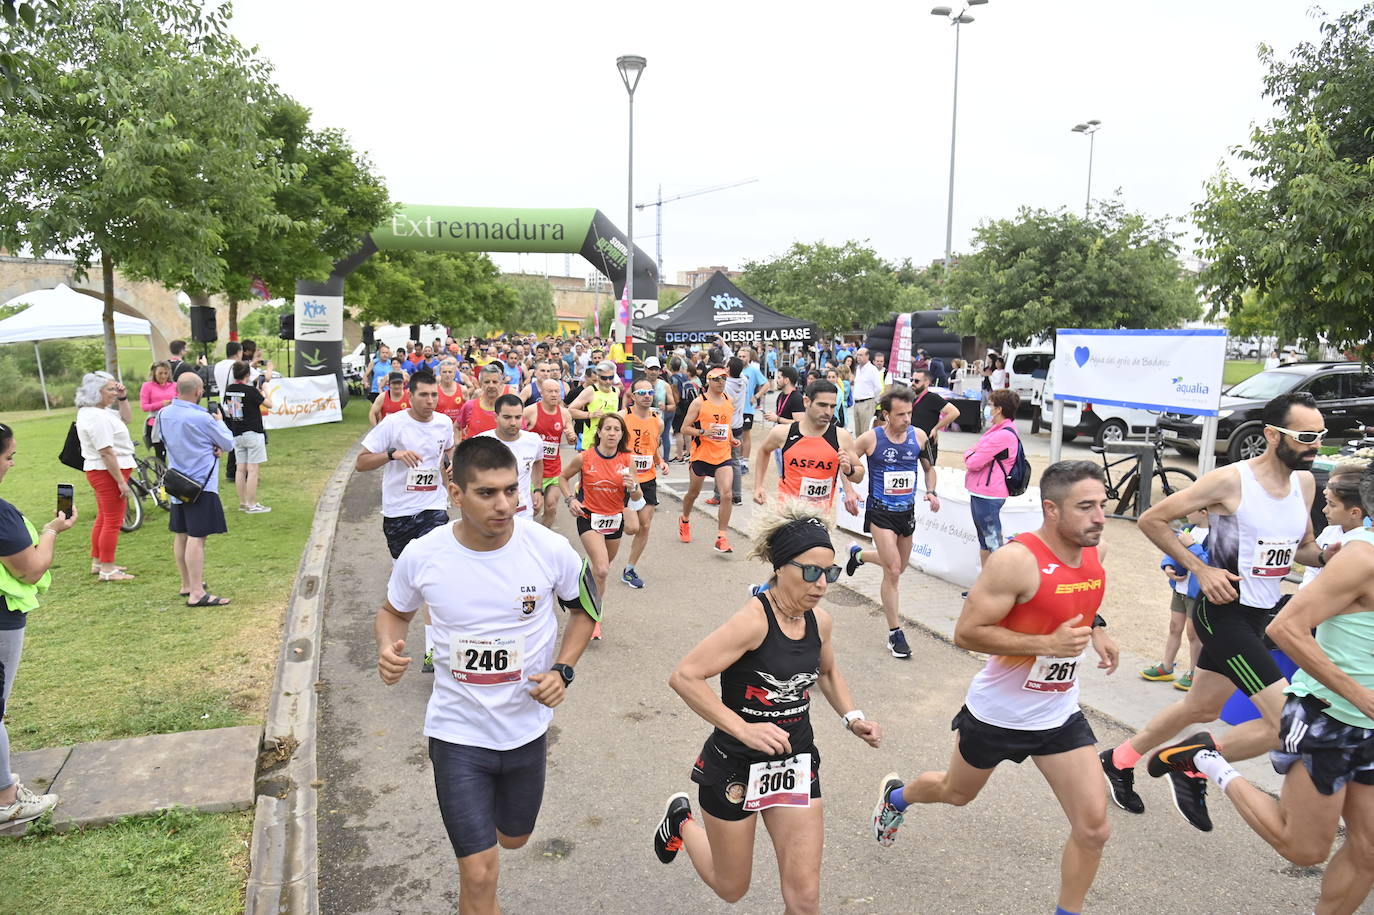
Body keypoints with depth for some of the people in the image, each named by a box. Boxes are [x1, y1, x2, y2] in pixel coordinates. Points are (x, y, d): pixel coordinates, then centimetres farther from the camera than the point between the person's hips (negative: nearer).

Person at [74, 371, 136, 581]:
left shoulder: (96, 411, 9)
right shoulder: (96, 417, -22)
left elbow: (125, 418, 24)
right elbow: (106, 452, -25)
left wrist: (123, 398, 8)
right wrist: (121, 482, -23)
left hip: (101, 471, 11)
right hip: (108, 472, -11)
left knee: (103, 518, 21)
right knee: (113, 521, -4)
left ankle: (98, 562, 32)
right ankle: (107, 570, 2)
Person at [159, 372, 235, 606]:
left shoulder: (164, 414, 3)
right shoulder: (202, 418, -20)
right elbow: (228, 443, -7)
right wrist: (220, 421, 13)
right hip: (201, 483, -8)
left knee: (181, 535, 15)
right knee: (197, 537, -10)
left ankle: (187, 584, 28)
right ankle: (197, 593, -11)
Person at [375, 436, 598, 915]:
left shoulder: (550, 549, -18)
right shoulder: (420, 556, -17)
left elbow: (585, 608, 2)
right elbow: (394, 611, 5)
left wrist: (563, 669, -12)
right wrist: (388, 647, -17)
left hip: (527, 727, 2)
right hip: (457, 732, -2)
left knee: (513, 838, 27)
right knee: (479, 874, -4)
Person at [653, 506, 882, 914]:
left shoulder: (820, 621, -3)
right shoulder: (754, 619, -25)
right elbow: (684, 676, -28)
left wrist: (852, 718, 3)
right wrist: (744, 729, -30)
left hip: (795, 765, 5)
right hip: (735, 767, -5)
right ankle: (682, 821, 45)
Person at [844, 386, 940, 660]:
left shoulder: (918, 436, -2)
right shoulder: (871, 438, -13)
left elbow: (929, 467, 14)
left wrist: (931, 492, -2)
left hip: (907, 512, 5)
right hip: (880, 511, -5)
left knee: (898, 566, 20)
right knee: (893, 571, -11)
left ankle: (858, 554, 50)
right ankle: (895, 633, 1)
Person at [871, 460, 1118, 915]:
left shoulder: (1094, 550, -5)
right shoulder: (1017, 560, -28)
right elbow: (966, 632, -26)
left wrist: (1096, 628, 1)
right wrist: (1048, 644, -30)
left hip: (1060, 714, 5)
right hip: (998, 713, -5)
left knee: (1094, 827, 0)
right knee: (956, 793, 21)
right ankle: (895, 794, 54)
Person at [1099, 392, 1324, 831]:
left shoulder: (1305, 482, 4)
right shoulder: (1231, 480, -18)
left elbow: (1302, 546, 19)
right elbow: (1151, 519, -14)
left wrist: (1324, 556, -4)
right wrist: (1200, 569, -17)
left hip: (1258, 617, 8)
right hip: (1225, 611, -8)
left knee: (1201, 709, 20)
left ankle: (1119, 761, 39)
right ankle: (1194, 772, 8)